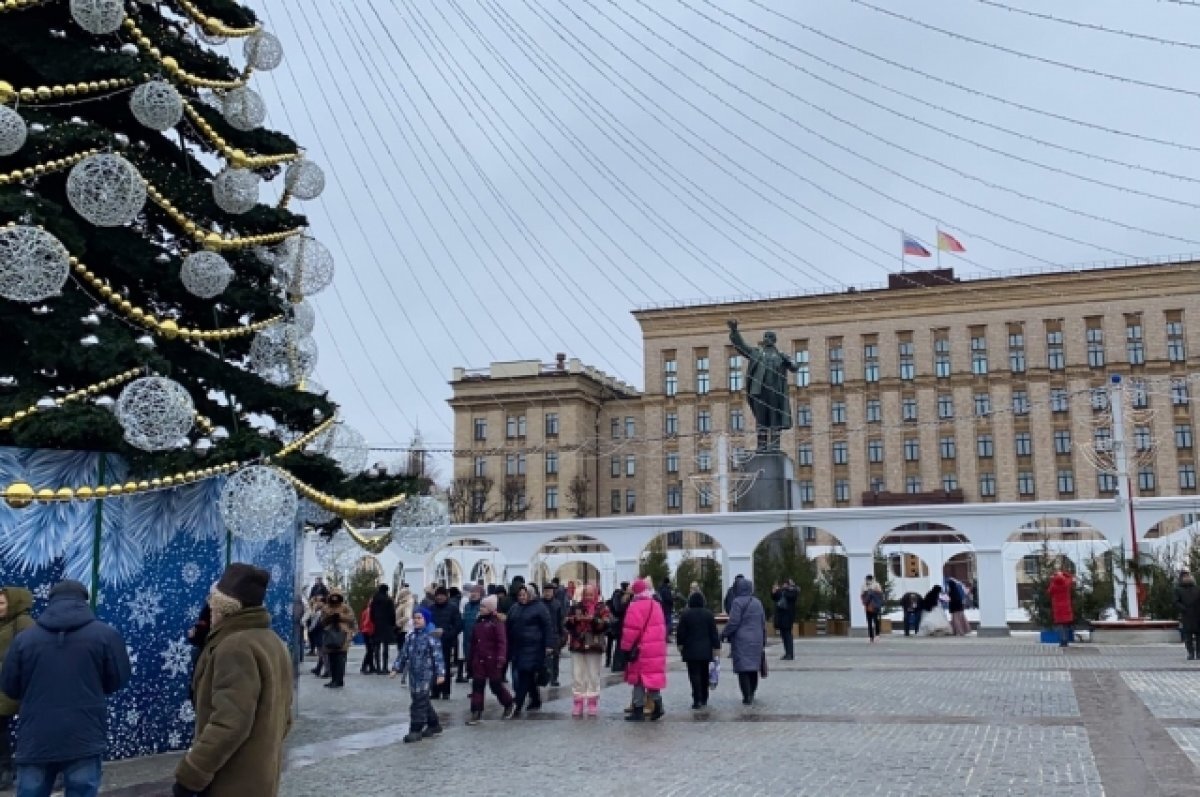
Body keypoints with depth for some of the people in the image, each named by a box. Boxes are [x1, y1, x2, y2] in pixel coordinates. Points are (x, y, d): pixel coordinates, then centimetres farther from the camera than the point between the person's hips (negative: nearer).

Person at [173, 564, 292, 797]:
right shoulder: (272, 642, 13)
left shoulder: (235, 647, -19)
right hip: (261, 777, 10)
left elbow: (230, 723, -27)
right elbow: (282, 716, 17)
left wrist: (190, 775, -21)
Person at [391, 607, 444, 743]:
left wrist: (440, 673, -20)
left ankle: (416, 730, -4)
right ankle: (434, 725, 28)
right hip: (414, 674, 8)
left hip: (426, 674, -8)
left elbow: (438, 656, -15)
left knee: (419, 701, -9)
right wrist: (396, 669, 10)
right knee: (423, 702, 14)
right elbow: (403, 654, 15)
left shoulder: (431, 637, -11)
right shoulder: (411, 637, 11)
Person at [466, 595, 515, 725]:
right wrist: (470, 658, 17)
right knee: (477, 685, 2)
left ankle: (509, 705, 28)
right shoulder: (477, 621, 9)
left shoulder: (496, 622, -11)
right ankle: (476, 713, 6)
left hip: (492, 660, -6)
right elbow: (473, 642, 16)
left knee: (496, 685, 4)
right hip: (478, 660, 6)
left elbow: (502, 642, -15)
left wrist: (501, 658, -21)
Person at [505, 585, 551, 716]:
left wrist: (547, 646, -10)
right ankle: (536, 701, 28)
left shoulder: (539, 607, -4)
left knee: (525, 676, -10)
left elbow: (546, 627, -6)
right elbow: (508, 627, 19)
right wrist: (508, 646, 15)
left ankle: (518, 706, -12)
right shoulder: (514, 608, 14)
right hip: (517, 646, 6)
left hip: (532, 647, -6)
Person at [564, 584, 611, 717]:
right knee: (577, 676, 3)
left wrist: (594, 620, -27)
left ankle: (592, 707, 12)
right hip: (577, 646, 2)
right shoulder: (575, 607, 10)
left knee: (593, 677, 3)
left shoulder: (602, 608, 2)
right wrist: (574, 619, -15)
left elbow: (606, 625, -12)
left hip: (594, 647, -2)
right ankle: (577, 707, 10)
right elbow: (567, 624, 5)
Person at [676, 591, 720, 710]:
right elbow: (714, 632, 0)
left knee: (694, 674, -3)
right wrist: (716, 647, 4)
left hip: (691, 650, -3)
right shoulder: (708, 614, 1)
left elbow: (680, 632, -3)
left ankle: (697, 700, -11)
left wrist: (680, 644, 12)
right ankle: (704, 699, 22)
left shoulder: (685, 614, -6)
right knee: (704, 674, 15)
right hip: (706, 650, 3)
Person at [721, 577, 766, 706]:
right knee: (753, 669, 15)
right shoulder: (758, 602, 11)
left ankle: (747, 697, -6)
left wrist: (723, 635, -4)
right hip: (756, 641, 7)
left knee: (743, 670, -3)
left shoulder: (738, 602, -11)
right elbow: (763, 623, 14)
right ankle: (751, 695, 23)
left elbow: (733, 622, -17)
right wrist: (763, 643, 20)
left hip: (742, 641, -7)